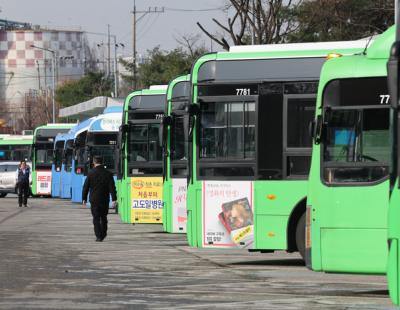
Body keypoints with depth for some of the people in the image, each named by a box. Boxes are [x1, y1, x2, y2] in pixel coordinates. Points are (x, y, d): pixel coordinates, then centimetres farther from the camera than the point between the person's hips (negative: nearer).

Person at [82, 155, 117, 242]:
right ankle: (103, 234, 29)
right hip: (105, 199, 2)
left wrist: (84, 198, 7)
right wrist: (114, 199, -4)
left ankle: (99, 236, -7)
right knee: (103, 217, 18)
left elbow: (86, 187, -2)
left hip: (94, 199, -2)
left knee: (96, 218, 1)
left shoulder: (91, 173, -6)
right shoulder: (108, 173, -1)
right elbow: (112, 187, -5)